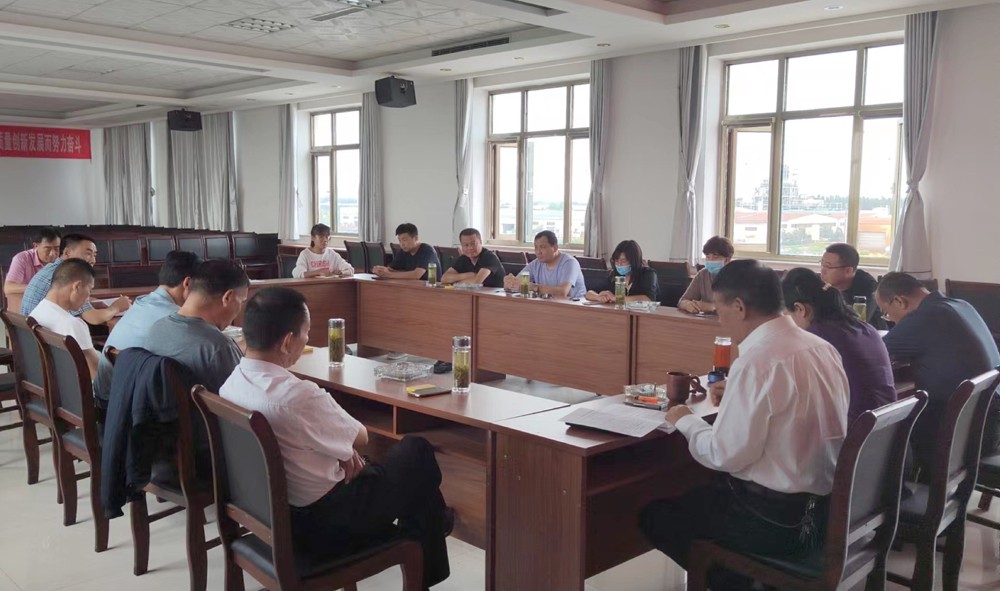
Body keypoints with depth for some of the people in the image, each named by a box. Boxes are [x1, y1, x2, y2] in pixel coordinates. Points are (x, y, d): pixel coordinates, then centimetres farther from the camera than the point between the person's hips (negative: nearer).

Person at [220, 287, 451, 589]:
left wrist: (341, 449, -1)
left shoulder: (230, 385, -6)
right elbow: (360, 437, -13)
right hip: (322, 523, -7)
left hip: (270, 509, 8)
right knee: (417, 452, 11)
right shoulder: (299, 395, -32)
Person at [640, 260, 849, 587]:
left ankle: (733, 578, 17)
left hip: (777, 520, -9)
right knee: (702, 491, 27)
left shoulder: (757, 361, -23)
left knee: (654, 514, 7)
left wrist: (685, 421, -5)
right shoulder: (822, 347, 3)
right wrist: (735, 395, 14)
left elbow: (726, 456, -22)